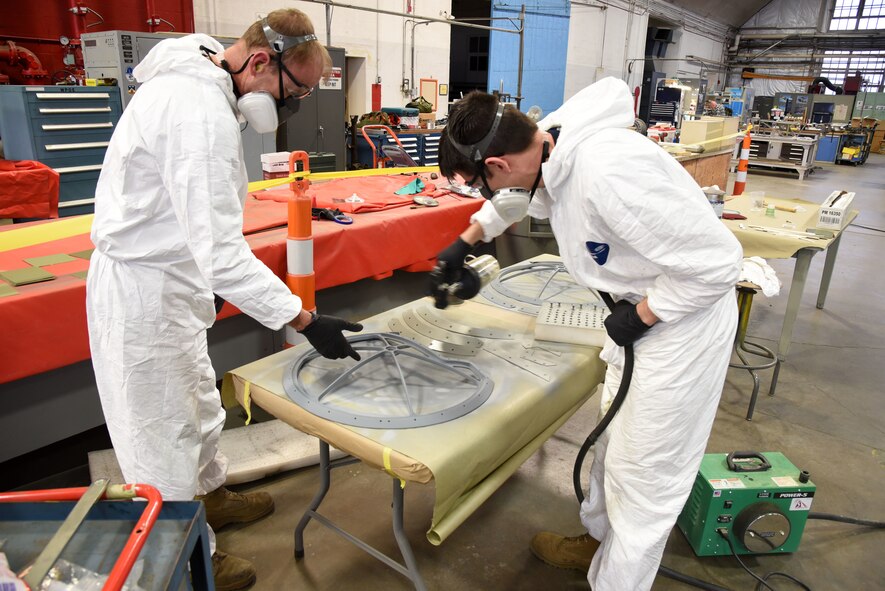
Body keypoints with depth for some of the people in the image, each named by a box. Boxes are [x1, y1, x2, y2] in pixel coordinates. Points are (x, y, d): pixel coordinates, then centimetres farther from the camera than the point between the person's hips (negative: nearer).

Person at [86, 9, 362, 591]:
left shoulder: (193, 82, 6)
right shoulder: (202, 112, -28)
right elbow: (221, 251, -33)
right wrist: (303, 319, -32)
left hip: (165, 277, 10)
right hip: (145, 289, -10)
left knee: (197, 399, 25)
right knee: (165, 428, 6)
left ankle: (211, 494, 48)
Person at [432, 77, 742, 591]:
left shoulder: (609, 174, -36)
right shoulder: (549, 147, -8)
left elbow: (718, 262, -29)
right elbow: (516, 197, 18)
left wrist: (640, 317, -19)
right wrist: (466, 240, 20)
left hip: (685, 321, -9)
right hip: (642, 308, 9)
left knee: (644, 474, 5)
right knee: (614, 437, 24)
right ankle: (599, 539, 47)